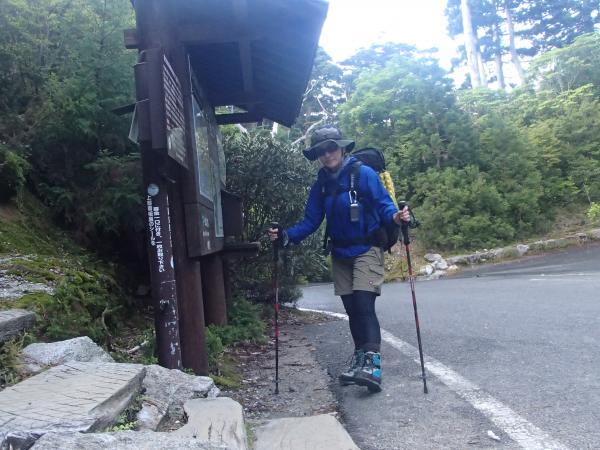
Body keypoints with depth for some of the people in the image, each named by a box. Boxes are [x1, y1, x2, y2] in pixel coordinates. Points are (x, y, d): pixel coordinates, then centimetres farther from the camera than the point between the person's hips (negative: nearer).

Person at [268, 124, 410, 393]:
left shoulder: (364, 174, -9)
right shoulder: (321, 185, 7)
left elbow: (383, 204, -13)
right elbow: (311, 221, 8)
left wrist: (395, 217, -35)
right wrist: (286, 236, -5)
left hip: (367, 250, -6)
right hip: (340, 254, 6)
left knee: (363, 303, -19)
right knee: (352, 309, 9)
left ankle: (372, 364, -22)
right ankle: (360, 360, 20)